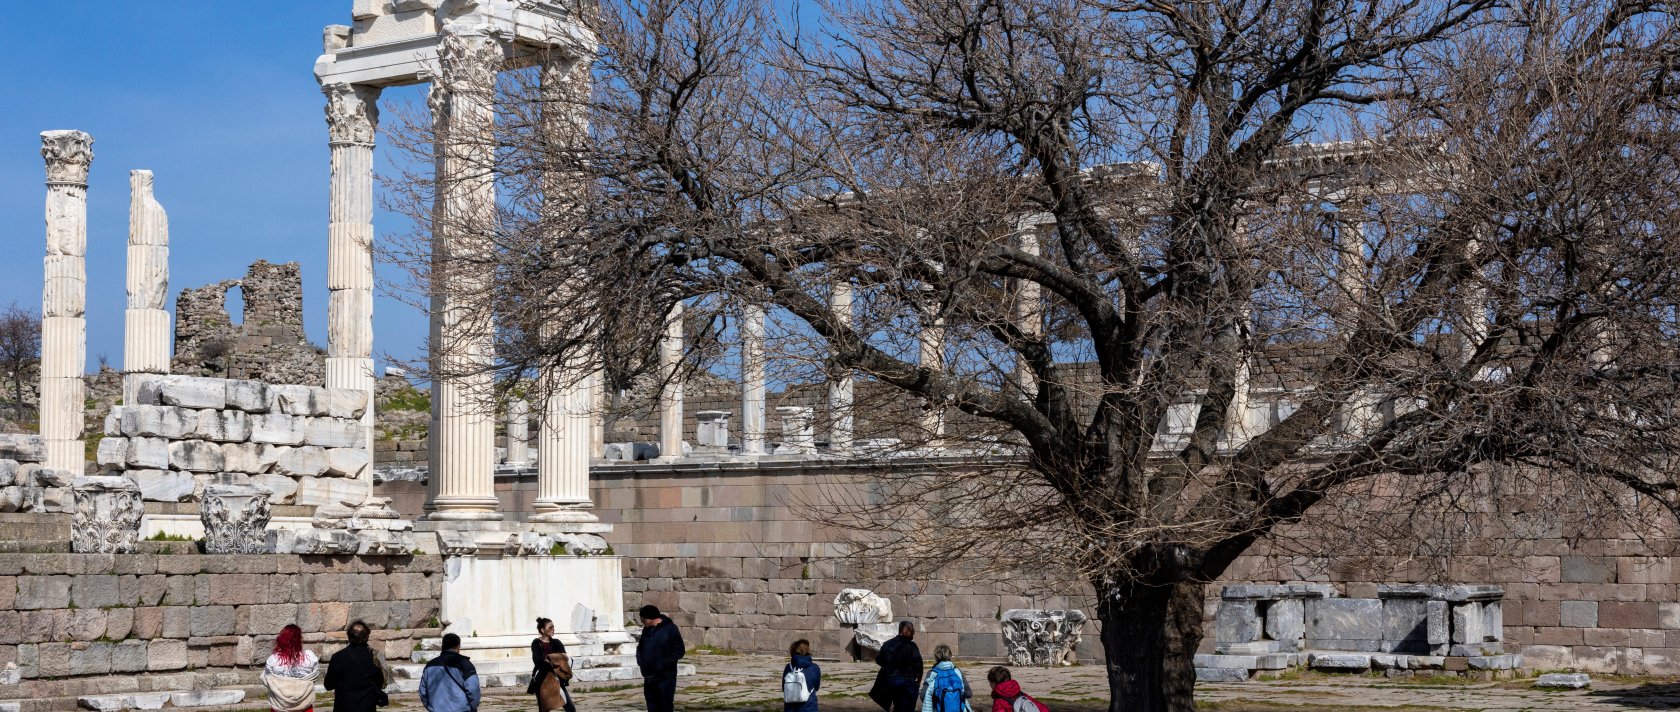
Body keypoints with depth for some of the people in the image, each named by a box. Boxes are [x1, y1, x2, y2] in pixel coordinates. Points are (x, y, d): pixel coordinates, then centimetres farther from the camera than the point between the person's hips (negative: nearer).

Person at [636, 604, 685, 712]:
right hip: (649, 678, 7)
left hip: (665, 678, -7)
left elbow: (678, 651, -11)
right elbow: (640, 647, 25)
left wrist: (663, 664, -17)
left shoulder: (670, 629, -9)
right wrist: (640, 660, 6)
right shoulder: (646, 630, 12)